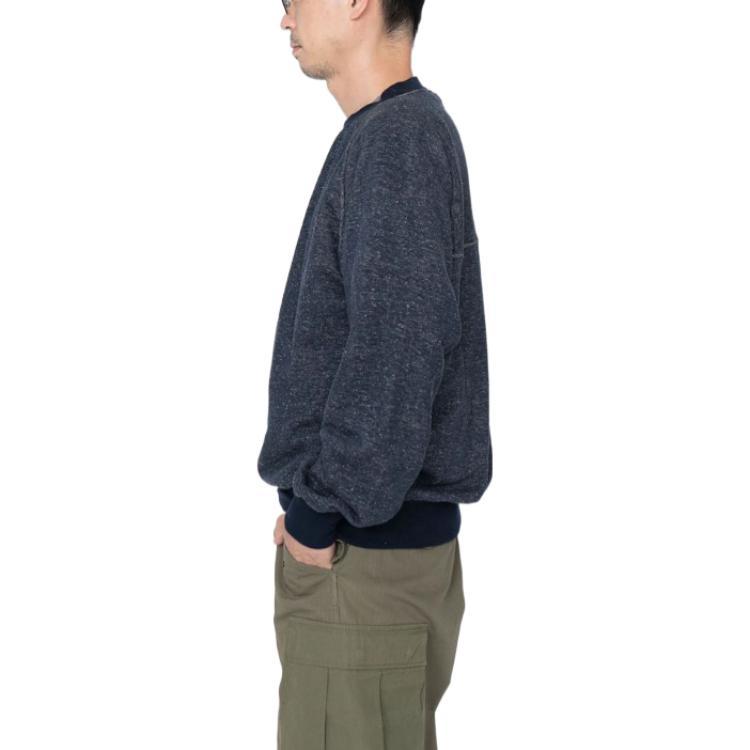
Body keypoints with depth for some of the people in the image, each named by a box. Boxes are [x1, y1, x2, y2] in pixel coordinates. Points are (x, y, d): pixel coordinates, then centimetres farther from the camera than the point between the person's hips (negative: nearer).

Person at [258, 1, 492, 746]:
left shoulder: (398, 138, -15)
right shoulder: (402, 131, 13)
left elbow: (395, 350, -23)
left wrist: (322, 510, -15)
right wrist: (322, 501, 12)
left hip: (364, 551, -9)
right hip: (376, 529, 9)